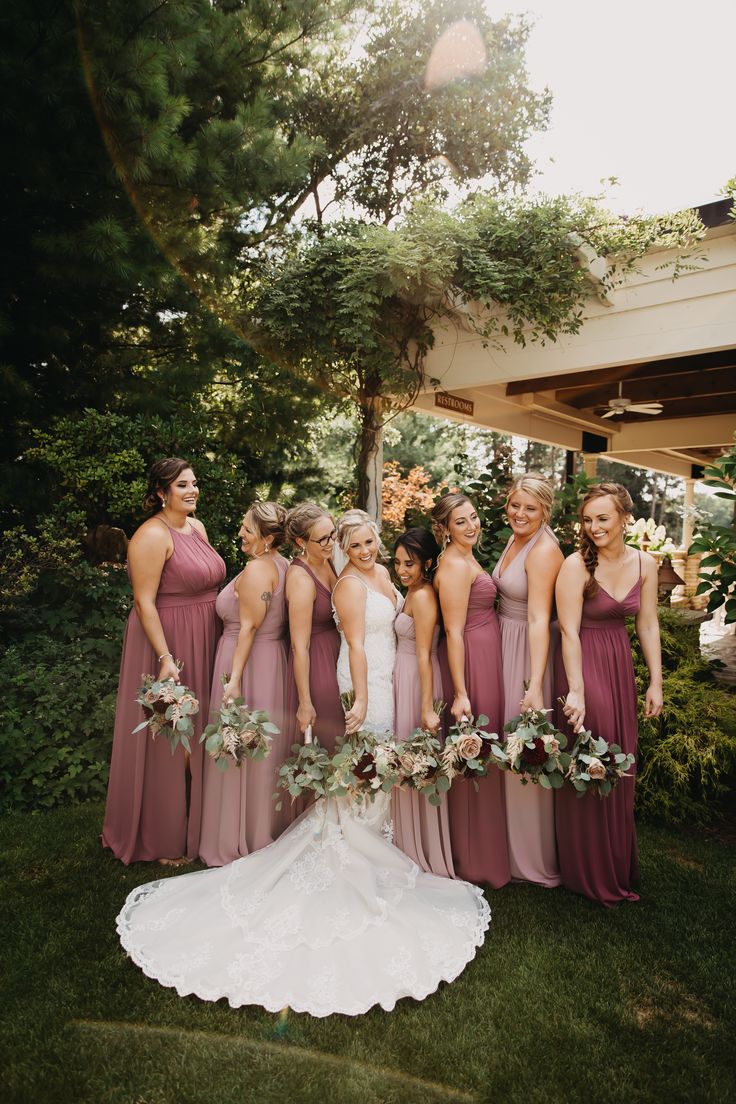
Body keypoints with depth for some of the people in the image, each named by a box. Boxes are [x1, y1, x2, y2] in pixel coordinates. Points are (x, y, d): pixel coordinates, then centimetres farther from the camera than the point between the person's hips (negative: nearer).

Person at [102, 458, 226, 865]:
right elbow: (144, 602, -21)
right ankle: (162, 838, 24)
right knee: (168, 743, 4)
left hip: (202, 643, 9)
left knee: (196, 734, 20)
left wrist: (221, 640, 14)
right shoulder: (153, 535, -18)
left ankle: (193, 823, 39)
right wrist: (166, 658, -26)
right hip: (168, 643, -8)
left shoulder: (197, 527, 8)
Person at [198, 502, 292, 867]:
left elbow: (248, 627, -21)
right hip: (273, 660, 9)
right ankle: (271, 829, 33)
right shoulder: (282, 565, 6)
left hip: (250, 662, -9)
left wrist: (234, 678, -20)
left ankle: (240, 841, 19)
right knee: (267, 749, 18)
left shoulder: (256, 569, -19)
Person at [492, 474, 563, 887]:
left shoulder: (544, 550, -20)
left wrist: (535, 685, -29)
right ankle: (511, 841, 39)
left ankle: (535, 857, 23)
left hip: (528, 652, -9)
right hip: (503, 645, 9)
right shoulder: (515, 539, 7)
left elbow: (539, 620, -26)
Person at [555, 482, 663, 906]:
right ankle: (592, 875, 24)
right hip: (583, 665, -5)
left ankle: (620, 865, 36)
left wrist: (656, 683, 5)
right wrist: (576, 691, -21)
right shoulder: (576, 565, -15)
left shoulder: (645, 565, 1)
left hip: (621, 665, 5)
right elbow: (569, 631, -18)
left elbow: (649, 626, 6)